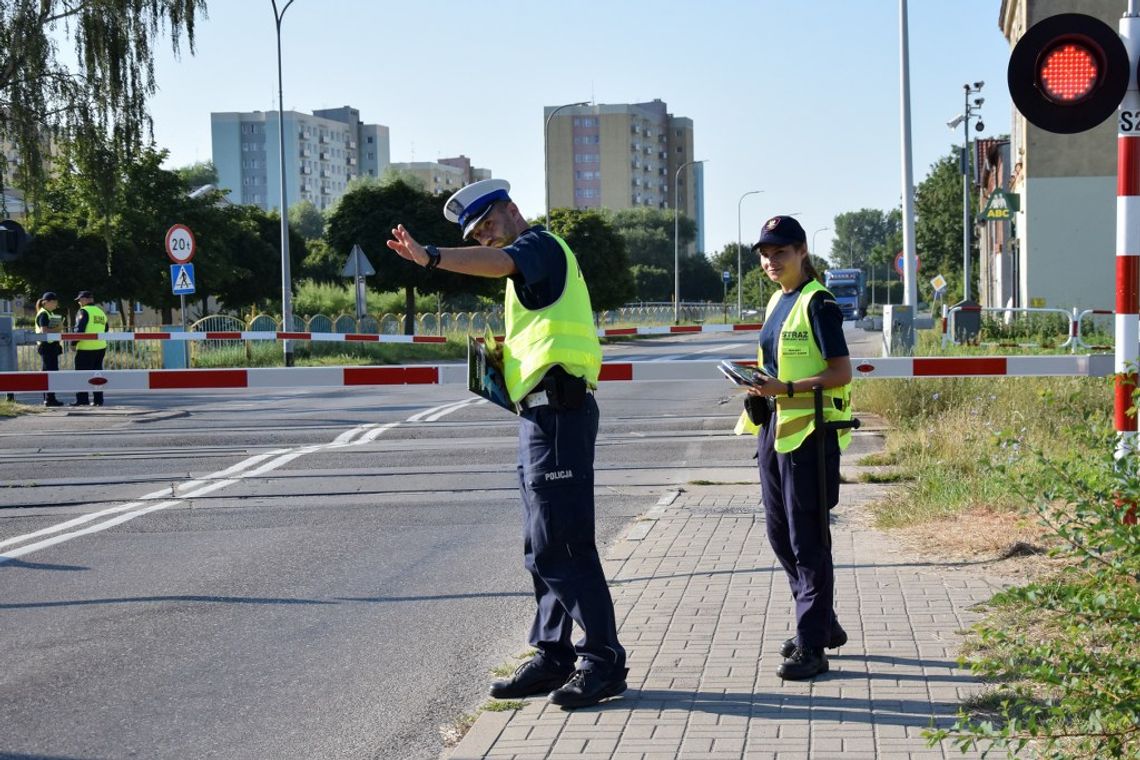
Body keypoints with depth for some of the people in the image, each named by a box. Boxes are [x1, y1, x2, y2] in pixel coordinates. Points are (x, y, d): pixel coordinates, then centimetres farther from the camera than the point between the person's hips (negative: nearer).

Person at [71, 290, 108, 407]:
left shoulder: (84, 311, -8)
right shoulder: (101, 312, 16)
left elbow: (79, 329, -15)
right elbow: (105, 330, 18)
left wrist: (74, 343, -6)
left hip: (86, 348, -7)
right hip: (101, 347, 7)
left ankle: (81, 399, -2)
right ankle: (98, 400, 10)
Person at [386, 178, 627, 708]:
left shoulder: (540, 243, -4)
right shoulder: (534, 263, 26)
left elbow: (500, 262, -28)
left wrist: (431, 258, -40)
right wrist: (501, 357, 11)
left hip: (557, 411, -11)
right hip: (541, 413, 11)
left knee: (563, 544, -10)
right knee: (543, 547, 13)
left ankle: (604, 661, -6)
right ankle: (553, 656, 20)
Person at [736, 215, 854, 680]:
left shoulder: (818, 304, -11)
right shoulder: (776, 302, 15)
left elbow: (841, 373, -16)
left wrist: (786, 389, -25)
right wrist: (762, 385, 7)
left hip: (809, 430, -9)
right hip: (774, 427, 9)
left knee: (806, 541, -5)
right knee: (779, 534, 15)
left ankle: (811, 647, 0)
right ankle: (823, 624, 29)